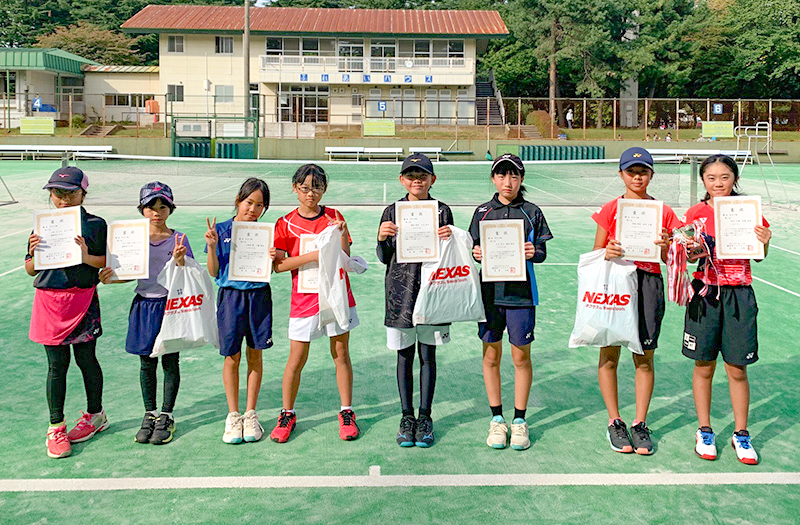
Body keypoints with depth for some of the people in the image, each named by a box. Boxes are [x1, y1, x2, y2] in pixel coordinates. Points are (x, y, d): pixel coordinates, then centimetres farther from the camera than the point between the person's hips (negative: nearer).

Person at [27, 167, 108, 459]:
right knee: (56, 364, 6)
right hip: (49, 300, 2)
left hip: (83, 298, -2)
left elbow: (109, 262, -3)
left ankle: (95, 414, 29)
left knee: (86, 359, 8)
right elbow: (31, 270, 11)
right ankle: (56, 427, 17)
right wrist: (34, 253, -9)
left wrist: (87, 256, -20)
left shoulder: (95, 224, -2)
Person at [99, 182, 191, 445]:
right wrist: (114, 277, -10)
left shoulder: (179, 239, -4)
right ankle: (150, 414, 25)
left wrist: (179, 261, -25)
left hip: (171, 305, -2)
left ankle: (166, 416, 18)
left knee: (170, 362, 5)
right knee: (147, 363, 10)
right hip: (144, 305, 2)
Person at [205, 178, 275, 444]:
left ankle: (250, 415, 19)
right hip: (230, 295, -1)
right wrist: (211, 246, -13)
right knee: (232, 357, 3)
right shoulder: (221, 230, 1)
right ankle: (233, 416, 17)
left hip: (259, 295, 1)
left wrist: (273, 258, -13)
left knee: (255, 354, 7)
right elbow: (214, 272, 1)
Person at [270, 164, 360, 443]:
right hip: (304, 299, -1)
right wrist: (312, 255, -20)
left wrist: (342, 234, -19)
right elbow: (278, 264, -9)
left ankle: (346, 412, 21)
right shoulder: (286, 223, 0)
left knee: (341, 354, 8)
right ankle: (287, 414, 22)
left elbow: (345, 258, -1)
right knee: (296, 359, 4)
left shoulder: (334, 217, 3)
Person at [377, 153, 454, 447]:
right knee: (405, 356, 8)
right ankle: (407, 417, 20)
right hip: (401, 291, 1)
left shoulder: (442, 211, 3)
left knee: (428, 355, 6)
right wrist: (382, 238, -14)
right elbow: (384, 258, 5)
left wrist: (449, 239, -14)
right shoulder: (392, 212, 4)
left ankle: (425, 417, 18)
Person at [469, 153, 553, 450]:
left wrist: (534, 253, -16)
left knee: (521, 356, 3)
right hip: (489, 290, 1)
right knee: (491, 356, 7)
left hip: (521, 291, -1)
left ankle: (519, 420, 17)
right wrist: (476, 254, -10)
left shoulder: (532, 212, 5)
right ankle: (497, 419, 20)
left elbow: (542, 252, 6)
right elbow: (475, 247, 12)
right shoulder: (483, 212, 8)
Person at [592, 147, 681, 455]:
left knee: (644, 358, 4)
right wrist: (606, 253, -14)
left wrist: (664, 245, -11)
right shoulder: (609, 210, 5)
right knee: (609, 356, 2)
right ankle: (614, 423, 15)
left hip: (649, 283, 1)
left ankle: (640, 424, 17)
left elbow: (670, 259, 10)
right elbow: (595, 254, 7)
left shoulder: (663, 212, 8)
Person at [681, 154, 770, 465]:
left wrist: (764, 242, -13)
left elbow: (758, 256, 8)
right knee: (703, 367, 7)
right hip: (705, 293, 0)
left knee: (737, 369, 5)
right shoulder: (696, 213, 0)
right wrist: (693, 249, -22)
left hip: (739, 296, 0)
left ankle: (741, 434, 21)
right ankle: (704, 431, 23)